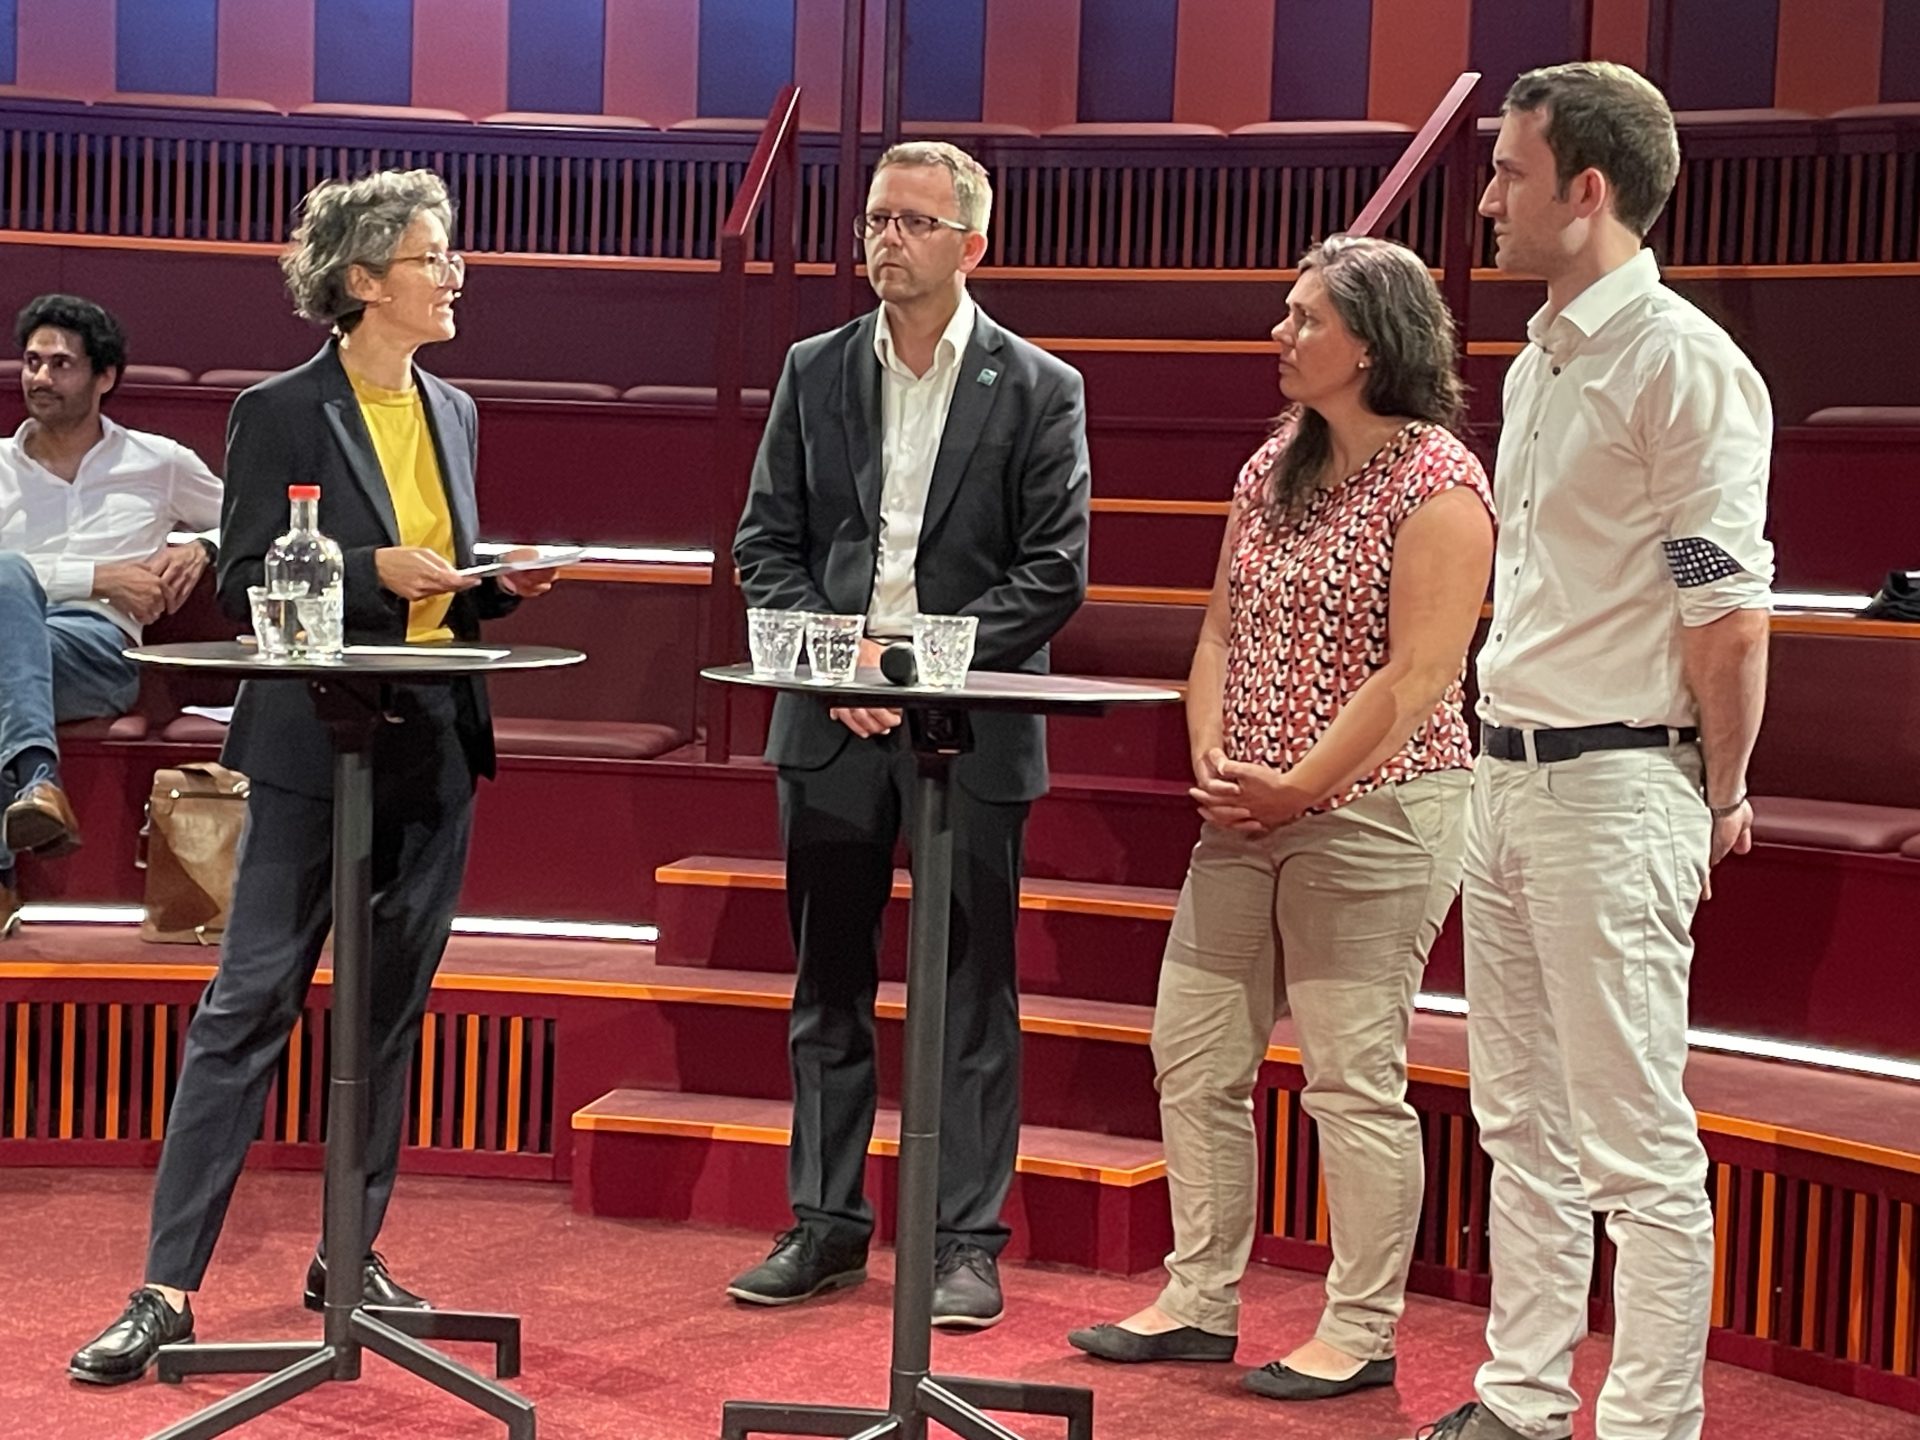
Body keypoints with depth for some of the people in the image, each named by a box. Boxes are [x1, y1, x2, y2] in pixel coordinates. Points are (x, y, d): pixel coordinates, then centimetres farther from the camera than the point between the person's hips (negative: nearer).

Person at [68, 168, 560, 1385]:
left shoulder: (453, 412, 12)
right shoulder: (280, 413, -6)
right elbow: (246, 588, -8)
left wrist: (500, 583, -1)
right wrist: (375, 573, -20)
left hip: (435, 750, 6)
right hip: (317, 750, -6)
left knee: (395, 1009, 11)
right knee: (249, 1002, -6)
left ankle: (352, 1254, 23)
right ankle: (168, 1288, -2)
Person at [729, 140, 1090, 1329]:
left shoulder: (1038, 388, -1)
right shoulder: (815, 372, 8)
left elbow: (1054, 571, -5)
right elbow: (767, 543, 8)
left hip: (972, 725, -3)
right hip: (833, 719, 3)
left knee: (973, 994, 2)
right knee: (829, 983, 9)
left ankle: (968, 1242, 11)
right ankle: (827, 1226, 20)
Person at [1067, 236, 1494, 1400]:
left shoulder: (1438, 483, -11)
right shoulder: (1275, 467, 12)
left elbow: (1420, 674, -17)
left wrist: (1298, 785, -16)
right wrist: (1212, 759, -1)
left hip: (1374, 813, -8)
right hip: (1248, 818, 8)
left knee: (1353, 1078, -2)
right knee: (1193, 1056, 9)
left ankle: (1362, 1334, 10)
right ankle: (1200, 1303, 21)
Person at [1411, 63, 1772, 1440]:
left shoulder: (1682, 365, -14)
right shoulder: (1536, 364, 15)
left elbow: (1730, 615, -16)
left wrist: (1720, 798, -7)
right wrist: (1503, 762, 18)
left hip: (1613, 788, -9)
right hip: (1507, 776, 10)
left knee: (1637, 1142, -3)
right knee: (1524, 1121, 16)